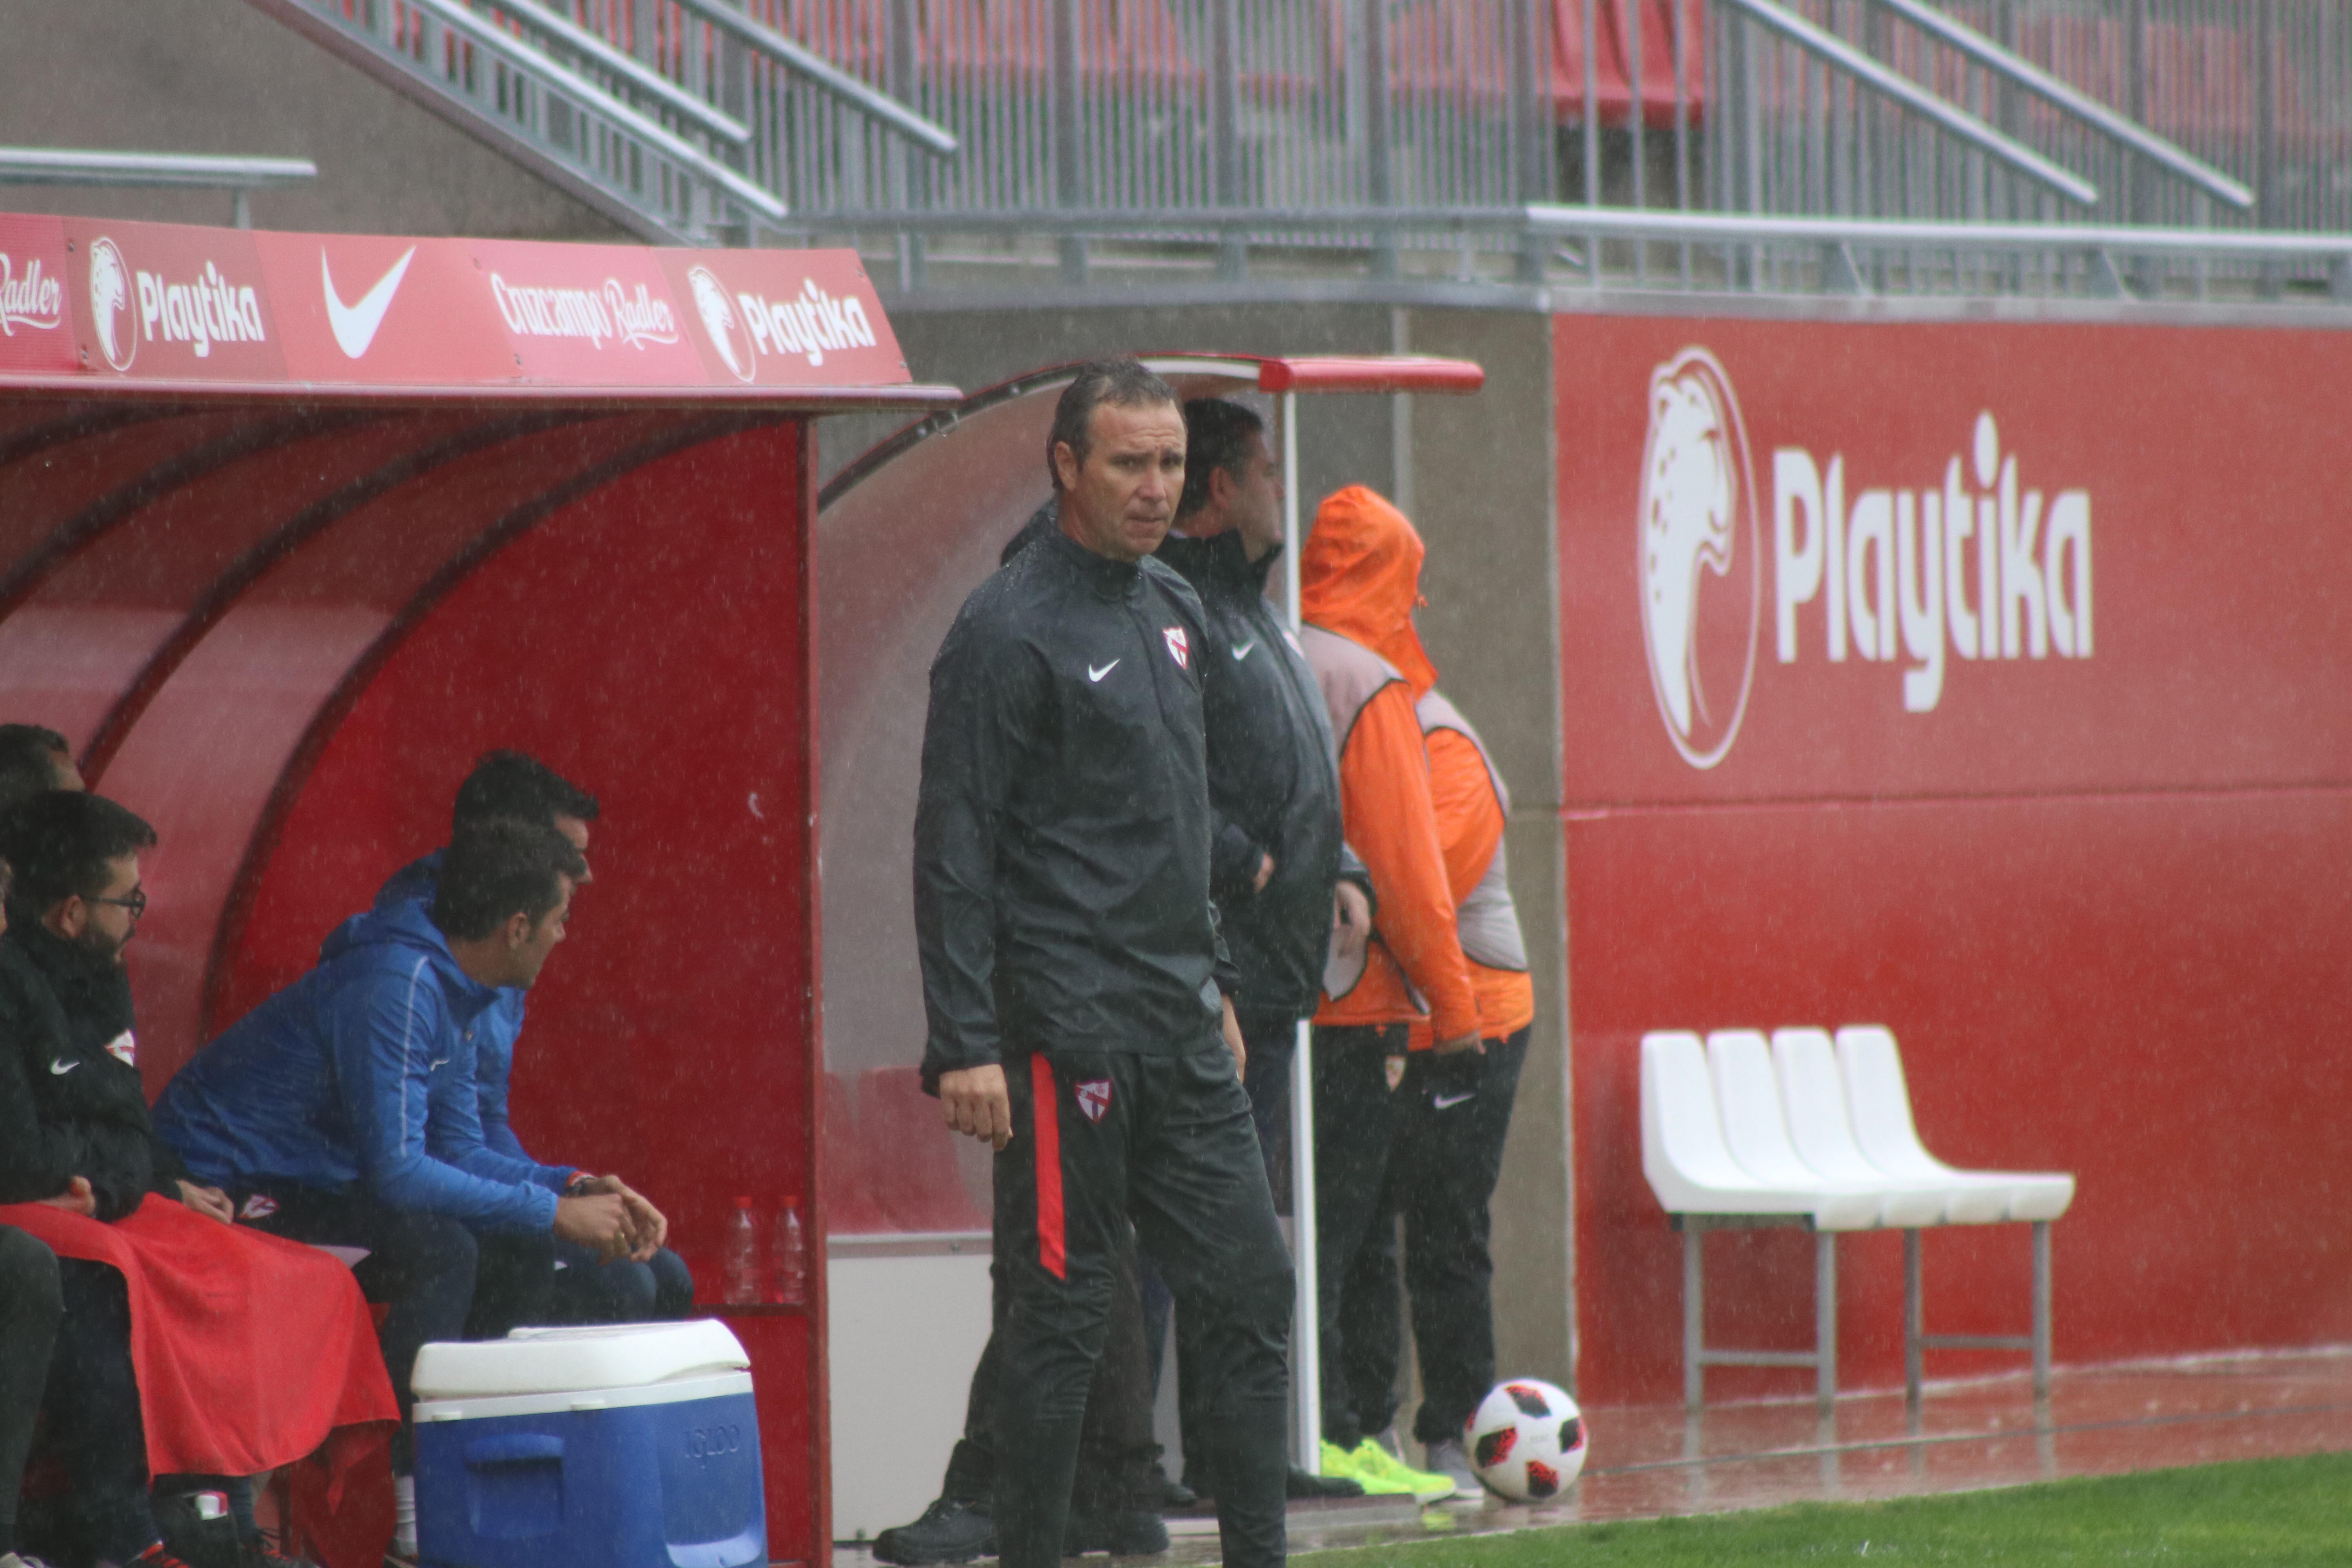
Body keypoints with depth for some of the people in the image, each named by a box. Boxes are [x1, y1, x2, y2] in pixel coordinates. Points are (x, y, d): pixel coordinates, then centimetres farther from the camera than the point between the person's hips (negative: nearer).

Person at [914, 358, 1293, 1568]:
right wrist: (966, 1047, -19)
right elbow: (952, 853, -13)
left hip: (1183, 1035, 8)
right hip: (1066, 1035, -8)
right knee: (1061, 1319, -4)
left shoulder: (1174, 614, 15)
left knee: (1252, 1287, 6)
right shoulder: (1010, 631, -10)